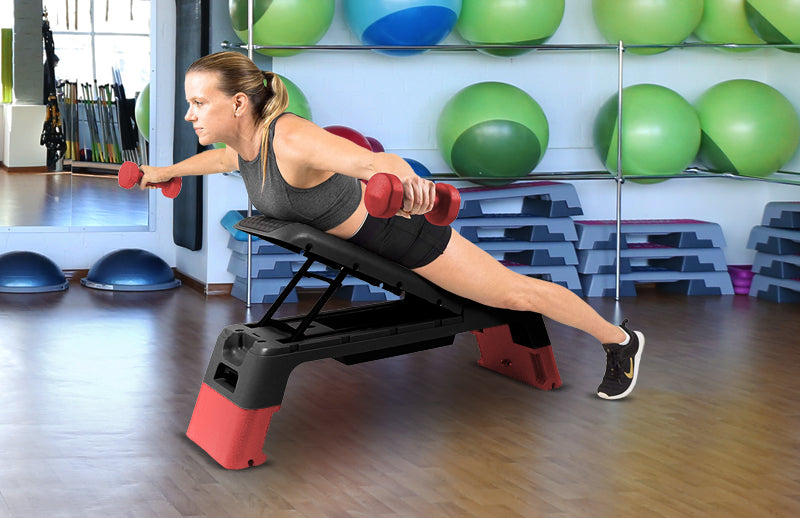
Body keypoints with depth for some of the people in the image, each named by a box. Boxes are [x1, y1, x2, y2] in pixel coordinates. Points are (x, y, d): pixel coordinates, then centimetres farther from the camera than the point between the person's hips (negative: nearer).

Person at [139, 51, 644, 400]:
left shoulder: (291, 139, -39)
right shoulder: (242, 138, -14)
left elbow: (378, 160, -56)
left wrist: (406, 180, -77)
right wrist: (169, 171, 23)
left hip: (400, 226, -8)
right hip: (358, 232, 8)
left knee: (515, 293, 8)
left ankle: (621, 340, 30)